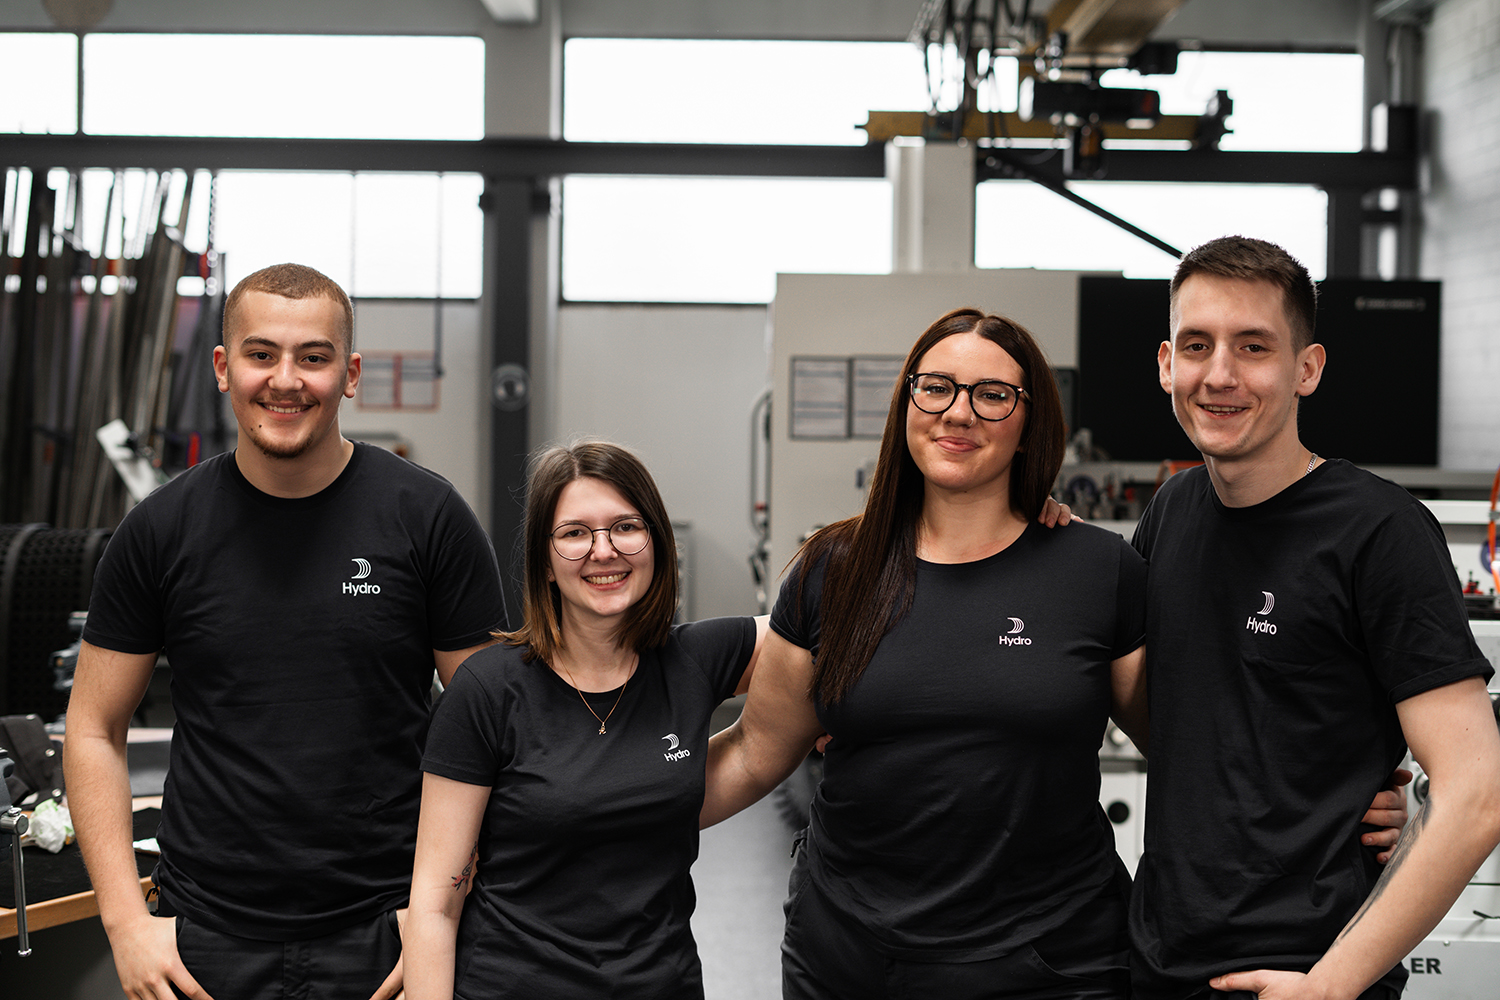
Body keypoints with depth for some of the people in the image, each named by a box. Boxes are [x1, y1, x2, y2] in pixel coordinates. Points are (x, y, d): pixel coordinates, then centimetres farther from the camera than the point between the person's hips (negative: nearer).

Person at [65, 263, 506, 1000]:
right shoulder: (160, 531, 0)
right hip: (206, 939, 1)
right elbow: (94, 729, 6)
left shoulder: (428, 518, -4)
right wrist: (126, 919, -3)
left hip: (381, 938, -1)